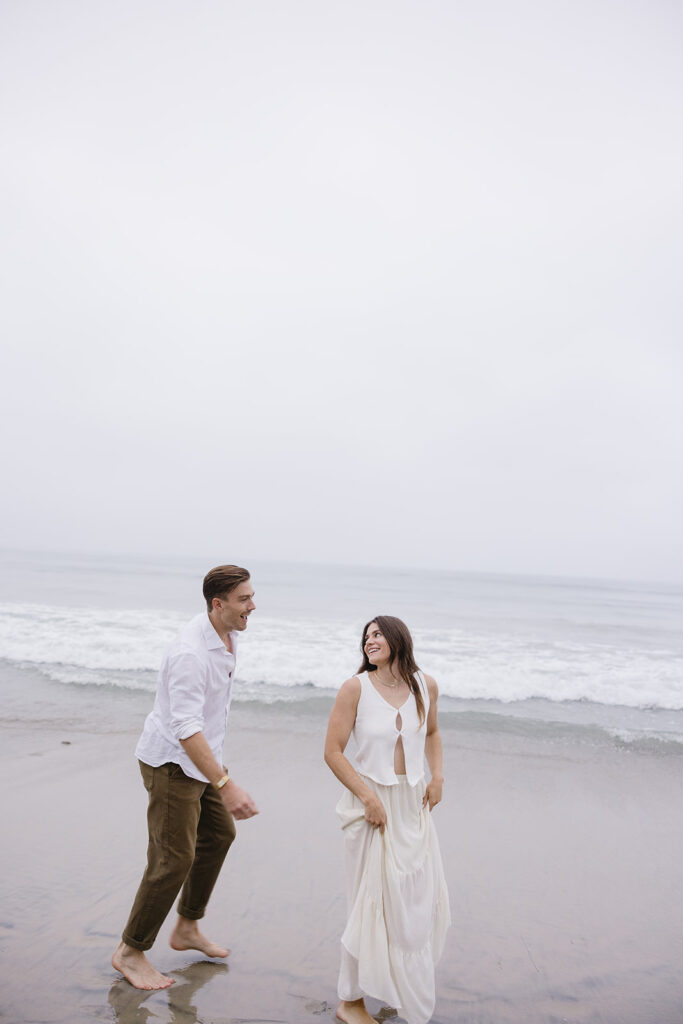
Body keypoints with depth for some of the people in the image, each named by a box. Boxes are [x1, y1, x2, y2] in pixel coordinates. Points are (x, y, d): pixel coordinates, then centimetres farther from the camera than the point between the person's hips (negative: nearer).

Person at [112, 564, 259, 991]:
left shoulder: (229, 634, -1)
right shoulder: (190, 652, -31)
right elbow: (185, 728, -36)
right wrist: (226, 786, -40)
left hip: (202, 755, 9)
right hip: (172, 761, -9)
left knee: (219, 833, 17)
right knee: (174, 857, -3)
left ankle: (187, 928, 35)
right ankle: (130, 951, 18)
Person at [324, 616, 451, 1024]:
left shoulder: (425, 685, -1)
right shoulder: (356, 688, -15)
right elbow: (333, 752, -13)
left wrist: (438, 777, 4)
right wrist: (369, 798, -16)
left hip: (414, 804, 5)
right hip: (372, 802, -5)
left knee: (420, 898, 16)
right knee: (373, 902, 5)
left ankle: (402, 987, 43)